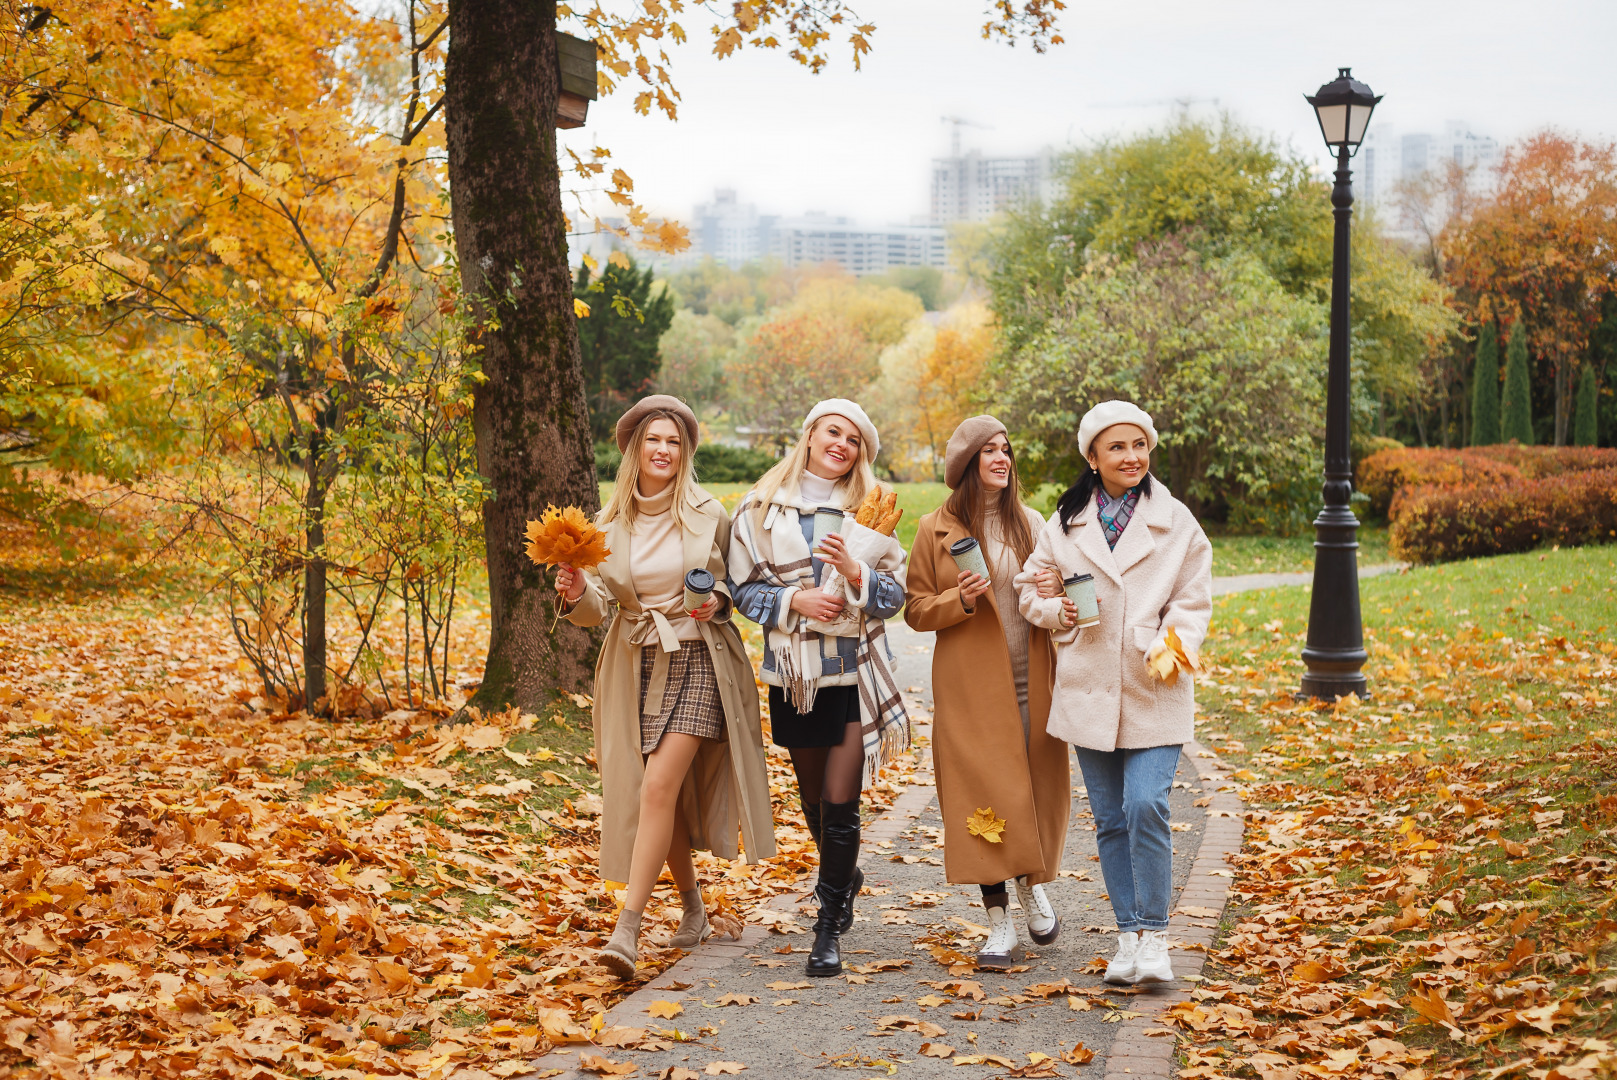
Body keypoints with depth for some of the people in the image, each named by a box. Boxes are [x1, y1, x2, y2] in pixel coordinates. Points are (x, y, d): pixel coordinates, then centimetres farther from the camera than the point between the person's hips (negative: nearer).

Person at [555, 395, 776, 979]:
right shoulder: (609, 524, 4)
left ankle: (627, 929, -17)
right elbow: (599, 608, 2)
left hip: (698, 663, -3)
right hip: (638, 667, 3)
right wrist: (577, 593, -20)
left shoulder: (708, 516, -2)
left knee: (660, 786, -16)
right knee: (664, 796, 9)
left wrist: (719, 600, -10)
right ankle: (692, 906, 32)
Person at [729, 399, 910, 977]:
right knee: (814, 798, 14)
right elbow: (745, 588, 3)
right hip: (794, 673, 2)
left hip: (857, 673, -1)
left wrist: (855, 573, -17)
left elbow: (895, 595, 1)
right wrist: (794, 599, -14)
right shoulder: (761, 508, 3)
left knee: (840, 802, -9)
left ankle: (829, 928, 3)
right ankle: (845, 876, 44)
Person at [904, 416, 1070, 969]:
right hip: (972, 686, -3)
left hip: (1031, 682, 3)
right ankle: (999, 927, 2)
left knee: (1039, 786, 5)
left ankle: (1032, 883, 34)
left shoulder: (1031, 523, 10)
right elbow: (916, 608, 2)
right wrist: (960, 599, -16)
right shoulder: (937, 529, 1)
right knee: (985, 795, -5)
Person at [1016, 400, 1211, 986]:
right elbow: (1031, 587, 15)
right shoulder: (1065, 522, 7)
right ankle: (1128, 936, 20)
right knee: (1110, 819, 8)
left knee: (1146, 807, -16)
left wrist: (1171, 647, -16)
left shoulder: (1176, 522, 2)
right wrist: (1057, 611, -6)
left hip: (1154, 691, -3)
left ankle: (1154, 937, -3)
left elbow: (1192, 603, 3)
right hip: (1089, 690, 3)